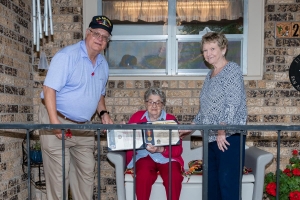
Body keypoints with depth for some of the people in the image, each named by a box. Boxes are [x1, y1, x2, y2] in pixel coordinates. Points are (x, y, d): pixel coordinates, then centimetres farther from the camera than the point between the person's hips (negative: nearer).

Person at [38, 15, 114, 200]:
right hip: (59, 121, -7)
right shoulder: (67, 56, -15)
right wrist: (55, 122, -26)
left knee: (87, 173, 12)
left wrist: (103, 113, 2)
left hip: (84, 126, 7)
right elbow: (49, 88, -19)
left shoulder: (103, 65, 8)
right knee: (59, 174, 0)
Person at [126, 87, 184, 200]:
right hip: (144, 156, 0)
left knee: (174, 176, -29)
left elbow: (178, 149, -4)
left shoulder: (171, 120, 2)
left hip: (166, 157, 0)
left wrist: (160, 150, -22)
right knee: (144, 175, -31)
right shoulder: (137, 117, 8)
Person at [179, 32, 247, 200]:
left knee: (228, 184, -8)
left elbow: (233, 104, -15)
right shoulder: (210, 75, 18)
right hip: (211, 137, 8)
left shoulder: (233, 69, -4)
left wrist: (222, 131, -18)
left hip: (230, 136, -8)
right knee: (211, 183, 9)